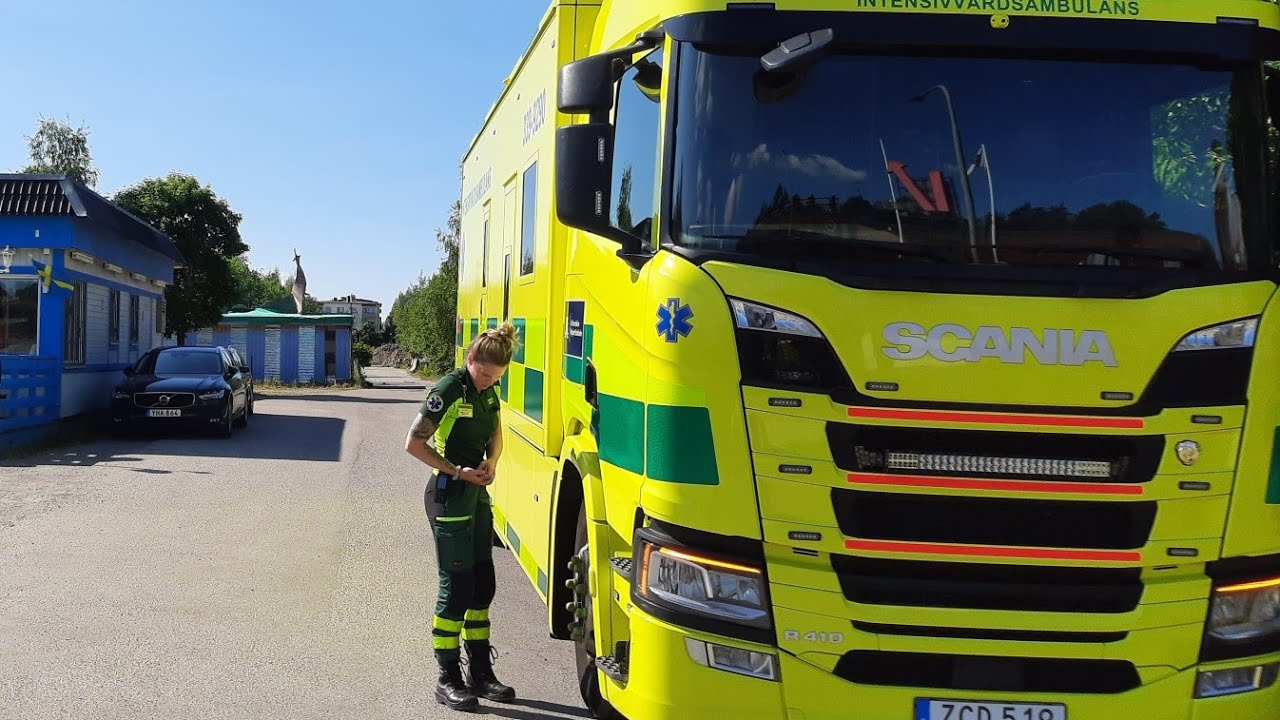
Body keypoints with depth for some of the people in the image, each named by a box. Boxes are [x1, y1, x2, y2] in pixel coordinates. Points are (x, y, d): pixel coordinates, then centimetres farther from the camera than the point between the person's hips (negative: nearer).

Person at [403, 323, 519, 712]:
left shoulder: (489, 392, 7)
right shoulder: (449, 390, -16)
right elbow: (414, 443, -18)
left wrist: (491, 463, 1)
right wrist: (457, 471, -18)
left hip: (477, 495, 8)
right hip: (449, 496, -8)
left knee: (482, 584, 12)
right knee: (456, 587, -4)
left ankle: (480, 672, 22)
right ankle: (448, 679, 6)